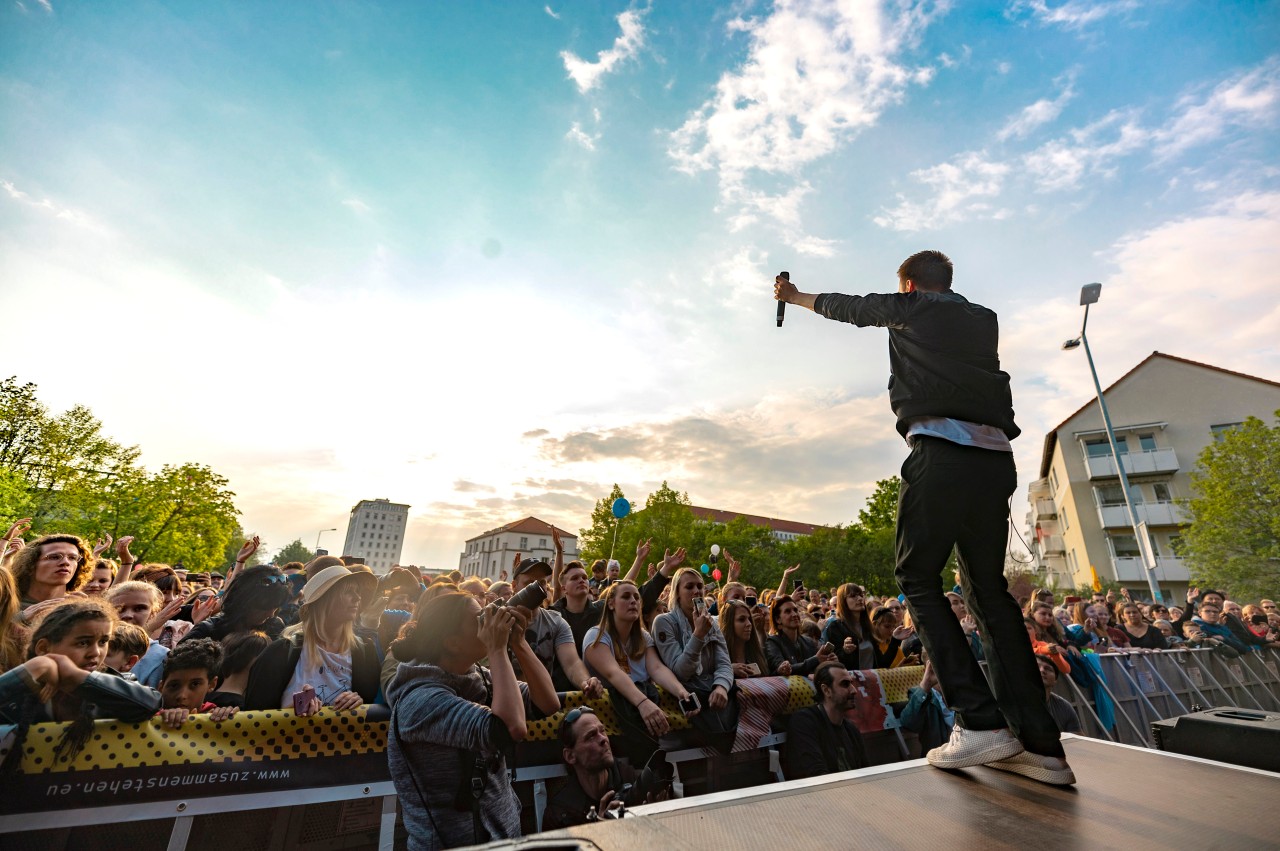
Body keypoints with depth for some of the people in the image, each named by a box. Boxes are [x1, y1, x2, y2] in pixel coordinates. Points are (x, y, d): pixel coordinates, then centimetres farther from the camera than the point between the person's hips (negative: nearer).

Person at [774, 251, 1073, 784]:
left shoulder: (909, 309, 12)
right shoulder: (984, 320, 26)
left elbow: (845, 307, 26)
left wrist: (793, 295, 44)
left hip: (939, 453, -6)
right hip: (996, 456, 7)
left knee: (918, 579, 1)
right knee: (988, 589, 9)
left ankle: (981, 720, -7)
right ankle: (1038, 742, 7)